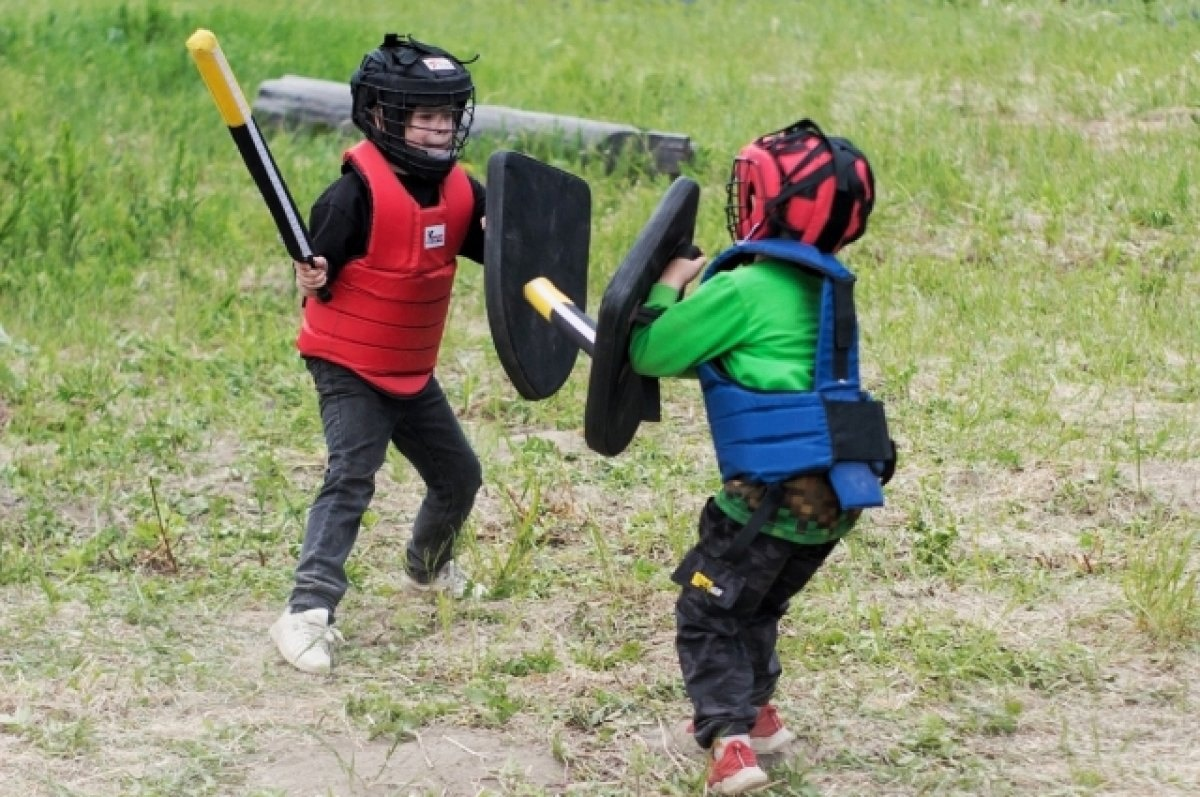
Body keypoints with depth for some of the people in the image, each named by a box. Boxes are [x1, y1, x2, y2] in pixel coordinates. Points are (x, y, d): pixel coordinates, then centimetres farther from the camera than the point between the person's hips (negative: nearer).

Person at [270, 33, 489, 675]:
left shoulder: (459, 191, -2)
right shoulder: (359, 191, -22)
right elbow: (318, 277, -22)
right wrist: (312, 278, -45)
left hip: (413, 370, 7)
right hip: (349, 365, -7)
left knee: (458, 476, 18)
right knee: (351, 477, -22)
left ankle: (427, 569, 47)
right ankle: (307, 611, -24)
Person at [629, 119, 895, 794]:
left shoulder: (742, 290, -14)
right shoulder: (827, 287, 12)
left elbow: (652, 353, -5)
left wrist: (669, 287, 9)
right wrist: (696, 294, 13)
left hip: (772, 494, -8)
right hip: (836, 494, 8)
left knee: (708, 615, 3)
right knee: (756, 607, 28)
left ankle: (731, 740, -9)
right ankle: (755, 712, 40)